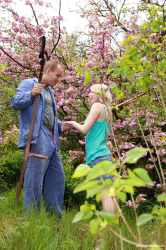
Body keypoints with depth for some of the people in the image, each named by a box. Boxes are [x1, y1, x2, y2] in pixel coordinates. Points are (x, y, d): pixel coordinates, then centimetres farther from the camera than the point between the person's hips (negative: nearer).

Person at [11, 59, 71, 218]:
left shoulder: (50, 92, 29)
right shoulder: (28, 84, 3)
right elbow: (15, 103, -9)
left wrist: (61, 126, 14)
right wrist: (31, 94, -26)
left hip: (51, 141, 9)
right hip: (36, 139, -9)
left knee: (57, 179, 9)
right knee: (34, 181, -9)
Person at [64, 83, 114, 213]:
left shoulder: (97, 106, -4)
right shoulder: (106, 110, 22)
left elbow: (85, 129, -10)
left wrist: (74, 123, 8)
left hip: (98, 156, -10)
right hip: (102, 155, 10)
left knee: (104, 195, -13)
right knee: (106, 195, 9)